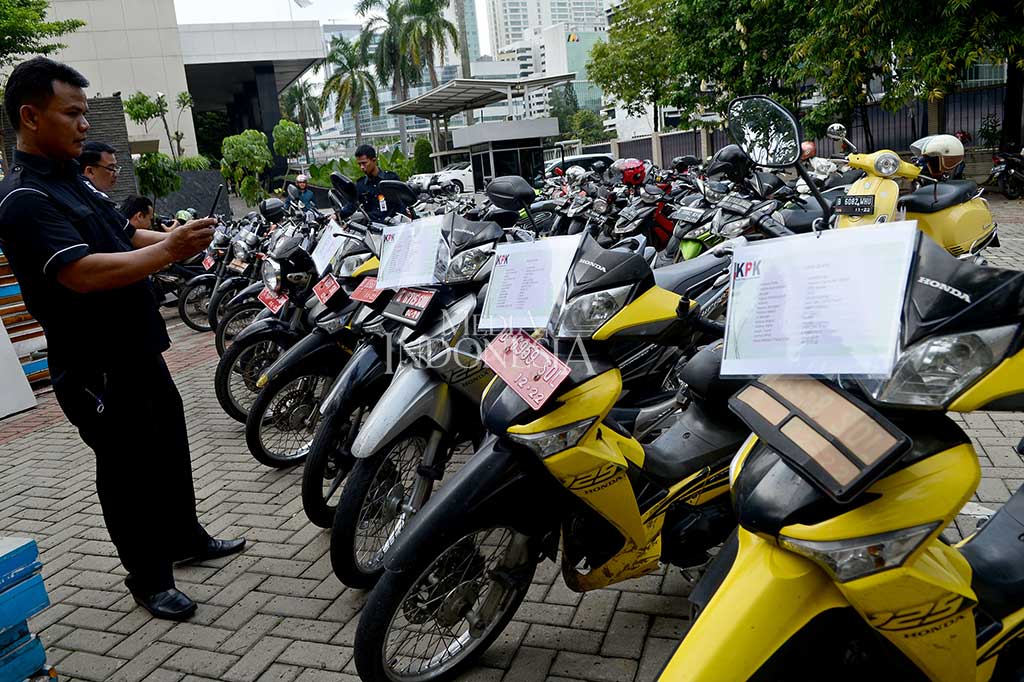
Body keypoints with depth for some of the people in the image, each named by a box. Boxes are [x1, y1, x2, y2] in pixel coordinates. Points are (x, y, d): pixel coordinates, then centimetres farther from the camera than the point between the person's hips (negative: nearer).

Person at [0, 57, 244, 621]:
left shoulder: (70, 179, 13)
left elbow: (126, 238, 17)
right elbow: (84, 274, -31)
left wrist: (178, 238, -1)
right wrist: (170, 250, -30)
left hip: (139, 351, 9)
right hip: (97, 369, -9)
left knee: (170, 449, 20)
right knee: (128, 469, 4)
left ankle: (185, 538, 38)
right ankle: (147, 577, 21)